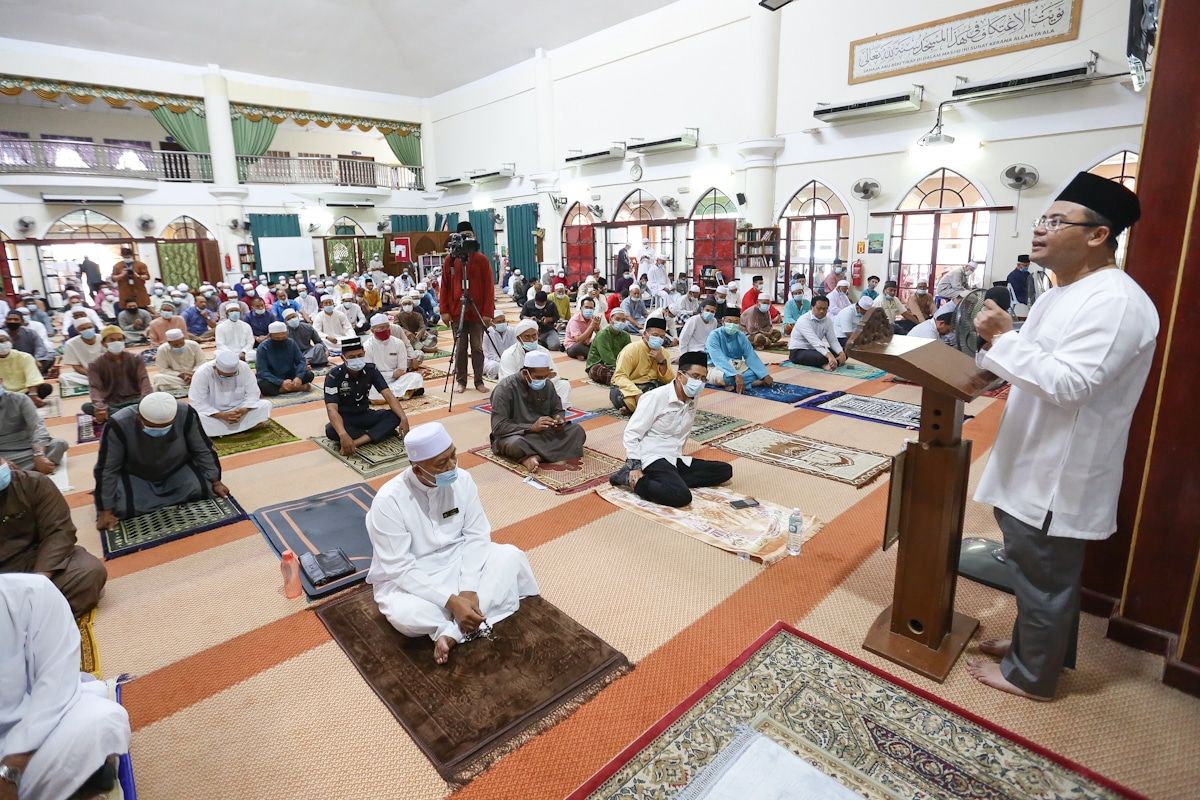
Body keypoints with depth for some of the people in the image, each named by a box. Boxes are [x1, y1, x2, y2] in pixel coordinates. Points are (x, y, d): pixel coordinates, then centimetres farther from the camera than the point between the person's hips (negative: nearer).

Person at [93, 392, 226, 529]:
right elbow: (106, 469, -20)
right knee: (123, 508, -25)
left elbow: (203, 450, -12)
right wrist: (105, 511, -17)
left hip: (178, 471, 2)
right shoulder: (118, 425, -31)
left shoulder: (186, 414, -28)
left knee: (203, 488, -21)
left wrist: (215, 482, -11)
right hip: (136, 477, -2)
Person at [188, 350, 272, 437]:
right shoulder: (202, 372, -22)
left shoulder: (244, 367, -17)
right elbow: (196, 403, -22)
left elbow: (253, 394, -11)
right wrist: (222, 415, -32)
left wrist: (243, 410, -30)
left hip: (238, 411, 2)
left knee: (266, 405, -20)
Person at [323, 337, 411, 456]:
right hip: (344, 418, -3)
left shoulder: (371, 369, -10)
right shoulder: (334, 375, -20)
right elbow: (332, 409, -31)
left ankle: (356, 442, -35)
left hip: (365, 415, 3)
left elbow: (388, 395, -17)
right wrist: (343, 435, -49)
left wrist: (403, 418, -35)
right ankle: (382, 432, -24)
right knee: (331, 431, -38)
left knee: (395, 416, -23)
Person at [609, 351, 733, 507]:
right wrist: (635, 467, -19)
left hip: (676, 459, 8)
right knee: (681, 496, -31)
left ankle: (671, 481, -11)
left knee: (725, 470, -2)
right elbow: (631, 432, -14)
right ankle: (631, 478, -12)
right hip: (653, 458, -8)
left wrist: (677, 458, 10)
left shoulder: (692, 400, 8)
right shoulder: (656, 397, -14)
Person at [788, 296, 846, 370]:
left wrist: (841, 353, -24)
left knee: (843, 355, -7)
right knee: (822, 357, -34)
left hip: (814, 349, 8)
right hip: (798, 351, -8)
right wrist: (829, 356, -47)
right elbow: (815, 341, -36)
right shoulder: (804, 320, -23)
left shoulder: (828, 321, 0)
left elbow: (833, 340, -3)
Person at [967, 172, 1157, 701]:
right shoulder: (1059, 295, 11)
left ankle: (1032, 674, 24)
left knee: (1043, 575, 6)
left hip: (1058, 475, -9)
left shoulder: (1115, 302, -21)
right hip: (1034, 465, 10)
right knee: (1036, 570, 23)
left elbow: (1067, 383, -29)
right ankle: (1033, 644, 41)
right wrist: (996, 344, 0)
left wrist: (1005, 338, -22)